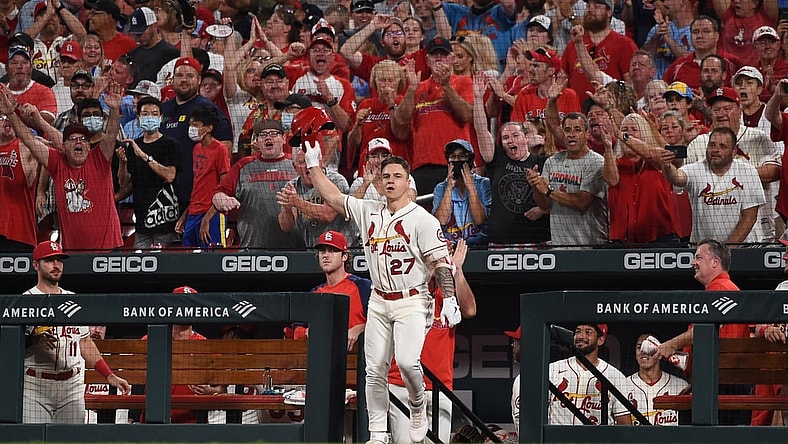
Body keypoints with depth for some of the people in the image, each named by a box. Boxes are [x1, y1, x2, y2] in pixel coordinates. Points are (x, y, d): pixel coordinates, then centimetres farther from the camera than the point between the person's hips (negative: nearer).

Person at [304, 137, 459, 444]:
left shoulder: (422, 220, -7)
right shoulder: (369, 212, 8)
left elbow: (440, 261, -10)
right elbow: (332, 196, 13)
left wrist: (449, 298, -19)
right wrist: (313, 163, 11)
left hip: (411, 303, -5)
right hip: (378, 302, 5)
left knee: (407, 361, -24)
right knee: (374, 370, 1)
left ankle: (418, 405, 5)